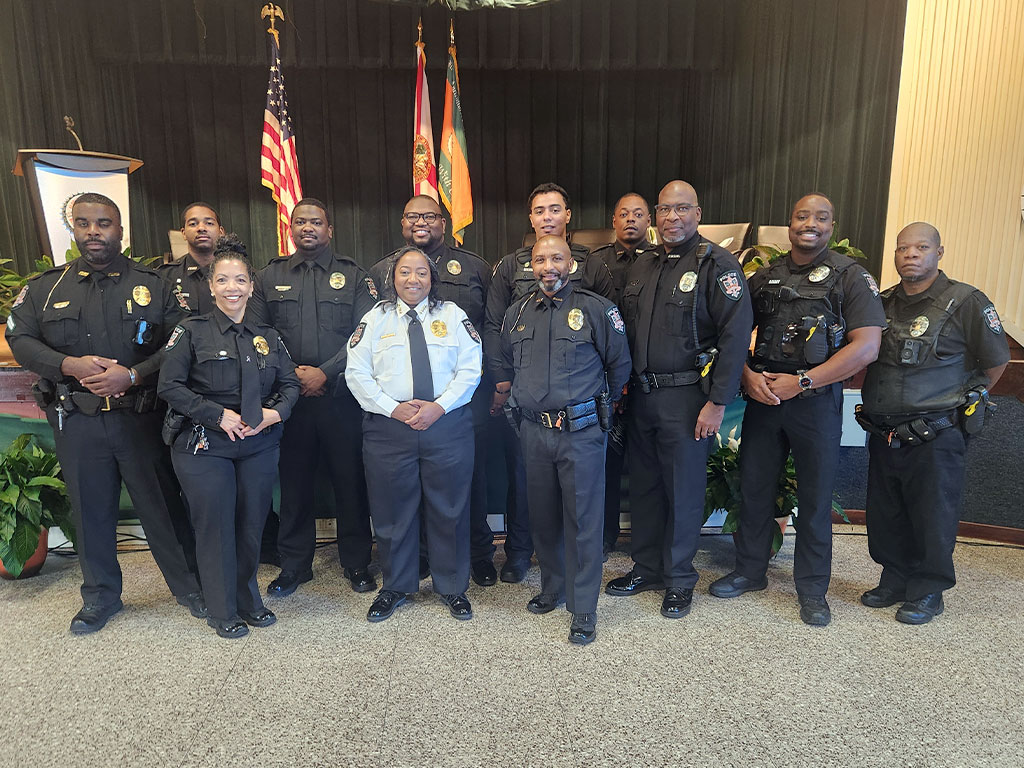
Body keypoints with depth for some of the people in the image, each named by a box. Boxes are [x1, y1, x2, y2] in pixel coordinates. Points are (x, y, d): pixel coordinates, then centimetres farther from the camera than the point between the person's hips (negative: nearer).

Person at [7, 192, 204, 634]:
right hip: (75, 421, 3)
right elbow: (20, 339, 6)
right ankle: (100, 595, 30)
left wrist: (133, 374, -17)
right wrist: (70, 365, -12)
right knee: (90, 508, 12)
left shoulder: (152, 284, 3)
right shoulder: (46, 287, 11)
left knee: (162, 503, 3)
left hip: (140, 417, -2)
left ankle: (188, 586, 20)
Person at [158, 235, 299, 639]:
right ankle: (223, 611, 22)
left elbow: (290, 383, 11)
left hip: (260, 446, 4)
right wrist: (218, 414, -15)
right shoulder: (192, 331, -2)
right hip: (204, 446, -3)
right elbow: (169, 386, -8)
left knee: (252, 525, 10)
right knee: (215, 527, 4)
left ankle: (249, 600, 31)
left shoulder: (267, 336, 10)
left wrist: (276, 411, -9)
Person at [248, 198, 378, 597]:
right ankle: (294, 564, 25)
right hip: (288, 396, 2)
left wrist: (325, 372, -13)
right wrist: (289, 373, -7)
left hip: (341, 396, -1)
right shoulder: (269, 277, 13)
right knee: (294, 481, 9)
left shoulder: (354, 276, 6)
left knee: (350, 480, 4)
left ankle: (357, 563, 20)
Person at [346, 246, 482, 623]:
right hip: (388, 427, 0)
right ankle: (395, 586, 30)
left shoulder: (452, 315, 8)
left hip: (447, 425, 0)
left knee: (449, 509, 8)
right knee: (393, 510, 10)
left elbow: (470, 369, 0)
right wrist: (393, 408, -11)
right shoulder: (375, 319, 8)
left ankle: (453, 587, 27)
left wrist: (439, 406, -13)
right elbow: (357, 373, 1)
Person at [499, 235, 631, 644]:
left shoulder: (596, 308, -5)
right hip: (534, 431, 5)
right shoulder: (517, 314, 9)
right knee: (543, 515, 14)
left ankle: (583, 608, 14)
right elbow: (507, 368, 23)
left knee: (583, 519, 1)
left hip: (581, 430, -4)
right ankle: (552, 588, 34)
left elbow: (619, 364, 4)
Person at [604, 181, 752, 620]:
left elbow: (735, 336, -14)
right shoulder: (644, 265, 12)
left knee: (683, 491, 6)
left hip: (687, 398, -6)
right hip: (642, 394, 6)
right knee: (643, 485, 14)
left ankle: (679, 579, 23)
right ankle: (646, 567, 31)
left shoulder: (717, 265, -8)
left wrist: (718, 402, -17)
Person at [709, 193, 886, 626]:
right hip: (762, 396, 4)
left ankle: (812, 589, 23)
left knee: (815, 496, 6)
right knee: (753, 485, 10)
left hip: (817, 400, -3)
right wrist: (748, 376, -8)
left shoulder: (851, 276, -2)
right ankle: (750, 570, 29)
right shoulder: (764, 278, 9)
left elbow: (866, 346, -12)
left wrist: (800, 381, -16)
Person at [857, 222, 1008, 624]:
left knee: (932, 517, 6)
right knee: (885, 515, 14)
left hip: (935, 438, -5)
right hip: (883, 435, 6)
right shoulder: (884, 302, 9)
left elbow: (996, 361, -1)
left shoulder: (966, 302, -7)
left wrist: (967, 401, 6)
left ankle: (927, 591, 23)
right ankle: (894, 581, 31)